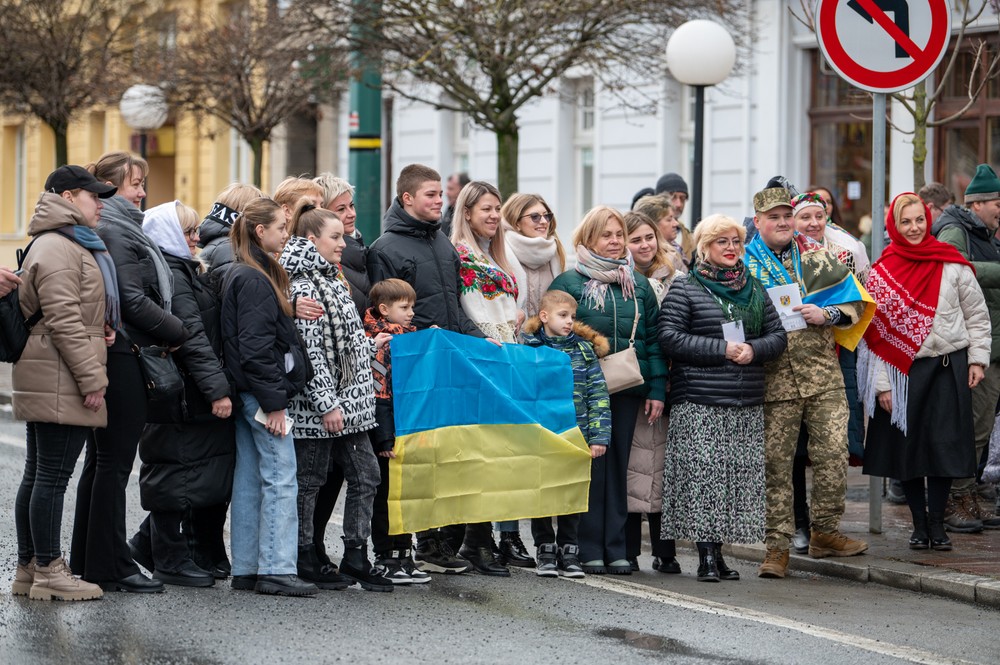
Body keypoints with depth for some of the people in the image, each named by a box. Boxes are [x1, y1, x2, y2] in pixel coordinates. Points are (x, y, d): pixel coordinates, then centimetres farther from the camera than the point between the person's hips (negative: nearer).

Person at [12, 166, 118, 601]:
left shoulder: (70, 245, 22)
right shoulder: (57, 248, -14)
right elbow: (63, 320, -20)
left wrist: (99, 329, 8)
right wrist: (91, 378, -18)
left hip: (45, 384, 11)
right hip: (61, 383, -11)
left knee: (38, 476, 13)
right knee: (52, 476, -7)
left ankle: (28, 568, 18)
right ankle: (48, 572, -4)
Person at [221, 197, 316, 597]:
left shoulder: (246, 275, 17)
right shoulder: (254, 280, -14)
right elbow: (255, 347, -20)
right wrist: (274, 401, -20)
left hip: (248, 394, 10)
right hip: (261, 389, -10)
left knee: (249, 481, 10)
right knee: (281, 478, -9)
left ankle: (246, 569, 13)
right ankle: (277, 570, -10)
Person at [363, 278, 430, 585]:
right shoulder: (380, 345, -11)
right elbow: (378, 397, -17)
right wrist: (386, 439, -21)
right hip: (390, 435, -8)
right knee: (386, 494, -2)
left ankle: (403, 555, 18)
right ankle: (386, 559, 3)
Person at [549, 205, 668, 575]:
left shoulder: (639, 286, 13)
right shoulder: (569, 282, 0)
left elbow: (653, 339, 13)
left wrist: (656, 389, 6)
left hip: (628, 390, 4)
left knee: (618, 465, 7)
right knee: (590, 466, -2)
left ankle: (615, 547, 11)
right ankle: (589, 548, 3)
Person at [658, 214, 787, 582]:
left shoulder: (754, 289, 17)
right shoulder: (684, 289, 1)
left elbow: (778, 335, 16)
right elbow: (670, 338, -9)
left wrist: (754, 350, -7)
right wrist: (722, 349, -13)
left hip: (747, 403, 5)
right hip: (698, 402, -5)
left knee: (741, 476, 2)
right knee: (702, 473, -10)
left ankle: (719, 552, 10)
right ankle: (706, 555, -6)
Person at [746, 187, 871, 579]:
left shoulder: (818, 257, 10)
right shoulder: (744, 264, 4)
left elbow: (856, 305, 11)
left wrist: (825, 315, -6)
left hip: (823, 373, 2)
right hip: (774, 377, -2)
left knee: (833, 453, -3)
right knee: (775, 462, 0)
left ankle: (824, 532, 12)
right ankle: (777, 546, 5)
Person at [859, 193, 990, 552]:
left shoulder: (952, 264, -1)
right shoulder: (882, 273, -1)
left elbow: (977, 314, 7)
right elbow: (874, 333, -1)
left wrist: (977, 358, 0)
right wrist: (881, 384, -5)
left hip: (949, 366, -1)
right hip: (904, 371, 1)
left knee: (944, 444, -3)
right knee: (907, 445, 3)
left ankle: (937, 522, 8)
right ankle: (919, 523, 14)